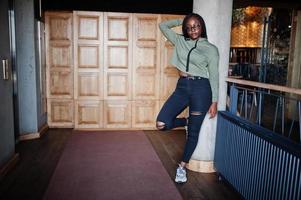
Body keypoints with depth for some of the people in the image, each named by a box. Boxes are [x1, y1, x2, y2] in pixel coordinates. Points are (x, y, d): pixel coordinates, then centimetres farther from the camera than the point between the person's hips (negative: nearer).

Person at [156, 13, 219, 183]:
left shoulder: (211, 48, 2)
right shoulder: (180, 41, 13)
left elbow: (214, 76, 1)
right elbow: (163, 26, 23)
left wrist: (214, 101, -3)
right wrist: (182, 21, 18)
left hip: (201, 88, -3)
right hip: (182, 87, 4)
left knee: (194, 132, 4)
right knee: (161, 124, -10)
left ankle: (182, 166, 23)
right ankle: (187, 122, 21)